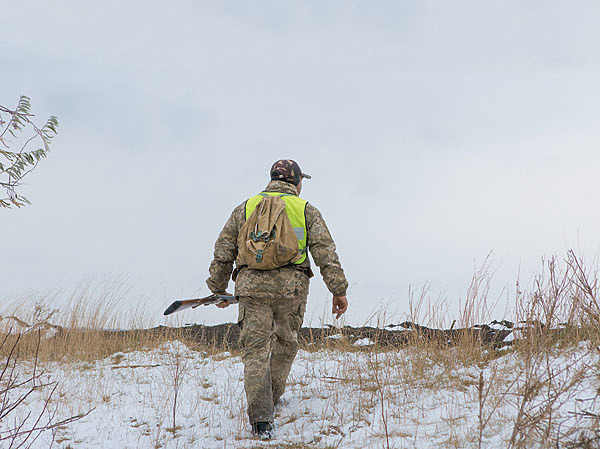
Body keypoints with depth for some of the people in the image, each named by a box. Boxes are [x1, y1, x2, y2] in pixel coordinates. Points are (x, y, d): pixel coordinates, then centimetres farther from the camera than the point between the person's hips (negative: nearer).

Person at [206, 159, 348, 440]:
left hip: (252, 284, 1)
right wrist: (338, 290, 2)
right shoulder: (306, 210, 11)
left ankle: (260, 417, -14)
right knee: (285, 345, 20)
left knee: (255, 350, -2)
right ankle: (270, 400, 30)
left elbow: (223, 250, 15)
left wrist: (218, 288, 24)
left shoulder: (246, 207, 17)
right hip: (291, 285, -1)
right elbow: (325, 251, 2)